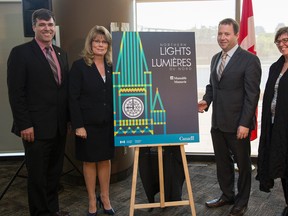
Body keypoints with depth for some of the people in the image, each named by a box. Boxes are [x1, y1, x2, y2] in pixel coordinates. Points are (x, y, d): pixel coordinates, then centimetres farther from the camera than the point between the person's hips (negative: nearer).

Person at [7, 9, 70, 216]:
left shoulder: (61, 53, 12)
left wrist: (69, 117, 8)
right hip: (37, 127, -6)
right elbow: (16, 93, -11)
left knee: (55, 171, 16)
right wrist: (25, 125, -15)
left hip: (59, 126, 6)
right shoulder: (20, 53, -7)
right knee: (38, 174, 8)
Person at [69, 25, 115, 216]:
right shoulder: (79, 66, -7)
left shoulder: (112, 66, 4)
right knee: (90, 161, 10)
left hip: (108, 123, 3)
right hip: (88, 123, -3)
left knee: (106, 160, 13)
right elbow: (73, 98, -10)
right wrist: (78, 125, -14)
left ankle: (105, 198, 29)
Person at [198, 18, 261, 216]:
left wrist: (244, 124, -18)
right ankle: (227, 195, 37)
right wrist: (206, 100, -3)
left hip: (237, 124, -6)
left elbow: (252, 94, -14)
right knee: (222, 162, 18)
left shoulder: (249, 60, -11)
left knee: (243, 164, 12)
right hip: (217, 122, 7)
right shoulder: (216, 58, 11)